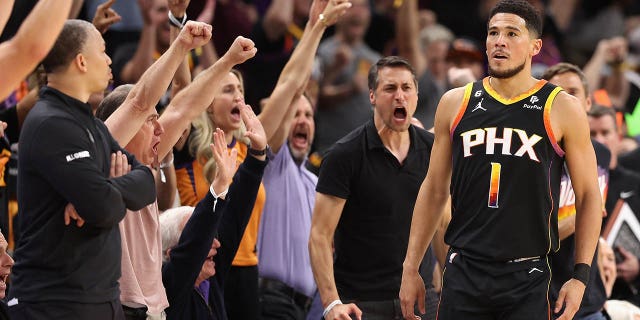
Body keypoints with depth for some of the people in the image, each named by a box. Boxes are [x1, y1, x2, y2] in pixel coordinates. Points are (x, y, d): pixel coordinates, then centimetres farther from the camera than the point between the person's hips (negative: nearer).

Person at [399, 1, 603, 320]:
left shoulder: (562, 109, 0)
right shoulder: (455, 103, 8)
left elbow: (589, 195, 3)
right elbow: (434, 189, 13)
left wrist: (580, 277, -5)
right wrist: (410, 268, 9)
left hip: (527, 280, -2)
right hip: (463, 274, 2)